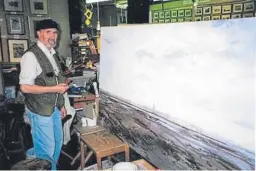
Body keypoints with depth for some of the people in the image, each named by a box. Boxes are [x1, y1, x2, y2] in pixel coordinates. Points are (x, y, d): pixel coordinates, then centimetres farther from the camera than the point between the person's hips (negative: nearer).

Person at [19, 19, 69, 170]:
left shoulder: (53, 54, 7)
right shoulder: (31, 56, -19)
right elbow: (25, 87, -22)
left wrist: (61, 104, 14)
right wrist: (54, 89, -23)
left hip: (54, 107, 9)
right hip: (40, 110, -8)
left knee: (57, 142, 22)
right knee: (46, 149, 3)